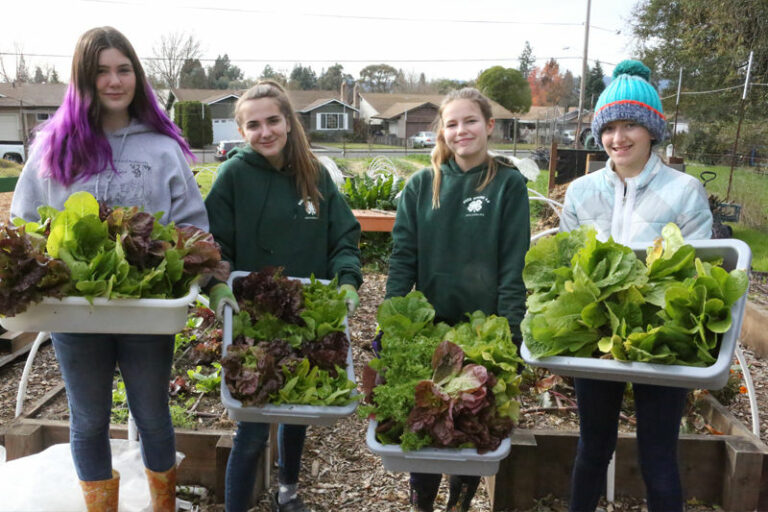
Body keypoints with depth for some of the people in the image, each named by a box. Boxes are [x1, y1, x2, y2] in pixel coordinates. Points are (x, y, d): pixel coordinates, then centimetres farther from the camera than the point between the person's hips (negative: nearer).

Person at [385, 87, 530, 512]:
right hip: (428, 327, 2)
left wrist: (510, 334, -12)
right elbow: (403, 257, -1)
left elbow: (514, 265, -7)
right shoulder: (422, 185, 2)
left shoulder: (509, 185, -3)